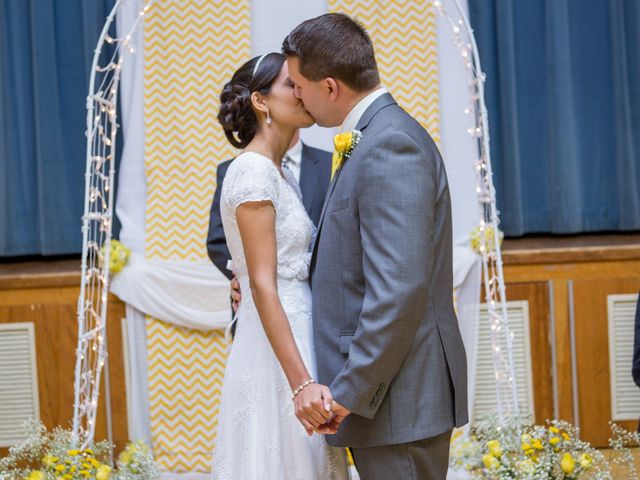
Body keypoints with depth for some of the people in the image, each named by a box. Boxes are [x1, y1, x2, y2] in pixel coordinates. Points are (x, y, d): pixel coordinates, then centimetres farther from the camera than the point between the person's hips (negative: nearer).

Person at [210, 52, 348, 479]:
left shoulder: (282, 175, 14)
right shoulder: (253, 172, -13)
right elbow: (263, 286, -19)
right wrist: (301, 383, -25)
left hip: (298, 340, 9)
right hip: (278, 353, -9)